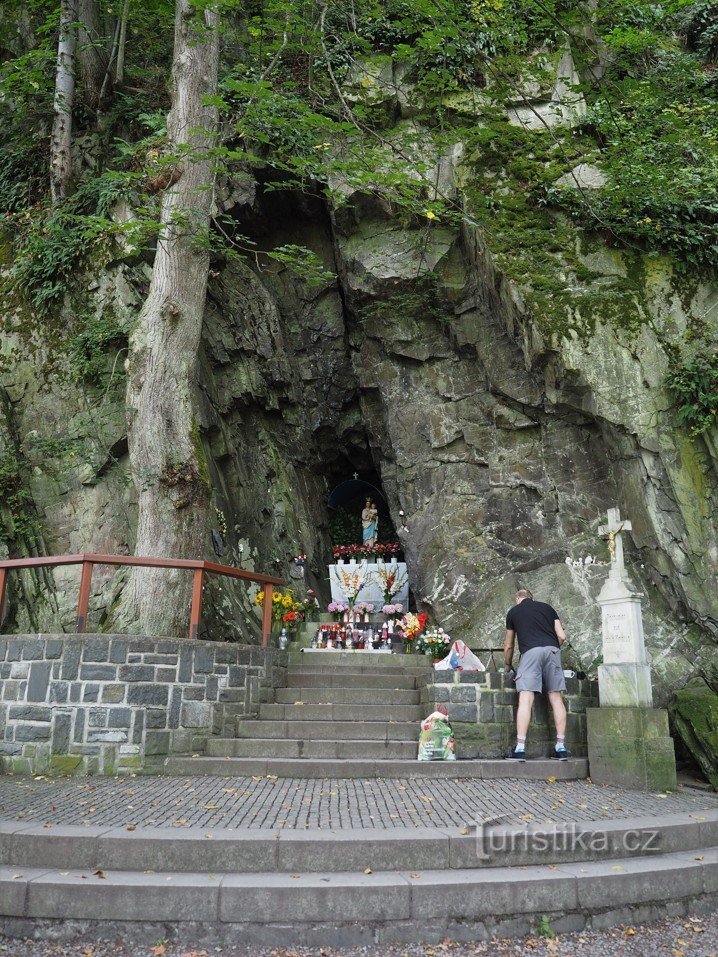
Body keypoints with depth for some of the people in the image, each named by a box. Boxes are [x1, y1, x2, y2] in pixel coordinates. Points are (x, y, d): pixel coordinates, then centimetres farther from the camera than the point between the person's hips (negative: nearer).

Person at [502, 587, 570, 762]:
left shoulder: (513, 612, 21)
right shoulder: (547, 607, 25)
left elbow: (508, 646, 26)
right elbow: (562, 636, 15)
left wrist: (508, 665, 41)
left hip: (530, 651, -3)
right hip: (553, 650, 3)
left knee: (526, 699, -8)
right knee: (556, 698, 7)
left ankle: (520, 749, -12)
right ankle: (561, 747, 8)